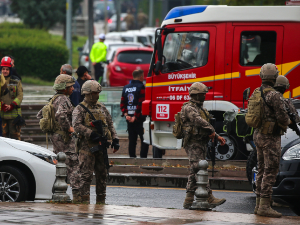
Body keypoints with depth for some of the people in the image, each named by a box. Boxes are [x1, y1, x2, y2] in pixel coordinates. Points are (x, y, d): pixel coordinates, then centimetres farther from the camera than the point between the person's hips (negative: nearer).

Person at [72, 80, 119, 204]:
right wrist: (91, 134, -22)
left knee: (102, 174, 9)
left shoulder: (102, 108, 16)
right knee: (86, 174, -7)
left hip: (101, 146, 6)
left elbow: (110, 124, 18)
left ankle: (101, 200, 17)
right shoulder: (80, 109, -3)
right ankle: (84, 200, -4)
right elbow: (76, 125, -15)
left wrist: (115, 139, 7)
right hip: (87, 146, -6)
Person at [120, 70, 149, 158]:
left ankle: (132, 157, 12)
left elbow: (122, 103, 8)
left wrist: (126, 114, 1)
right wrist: (136, 117, -14)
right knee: (145, 140, -2)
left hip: (129, 119, 6)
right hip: (140, 119, -6)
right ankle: (143, 157, -10)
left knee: (132, 141, 11)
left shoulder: (126, 88, 11)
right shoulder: (141, 87, -10)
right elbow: (141, 104, -16)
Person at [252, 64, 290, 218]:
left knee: (262, 170, 14)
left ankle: (259, 204, 17)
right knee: (270, 171, -6)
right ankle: (264, 206, -9)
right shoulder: (273, 95, -18)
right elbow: (282, 117, -19)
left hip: (258, 135, 9)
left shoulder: (256, 93, 8)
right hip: (271, 137, -9)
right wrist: (286, 122, 2)